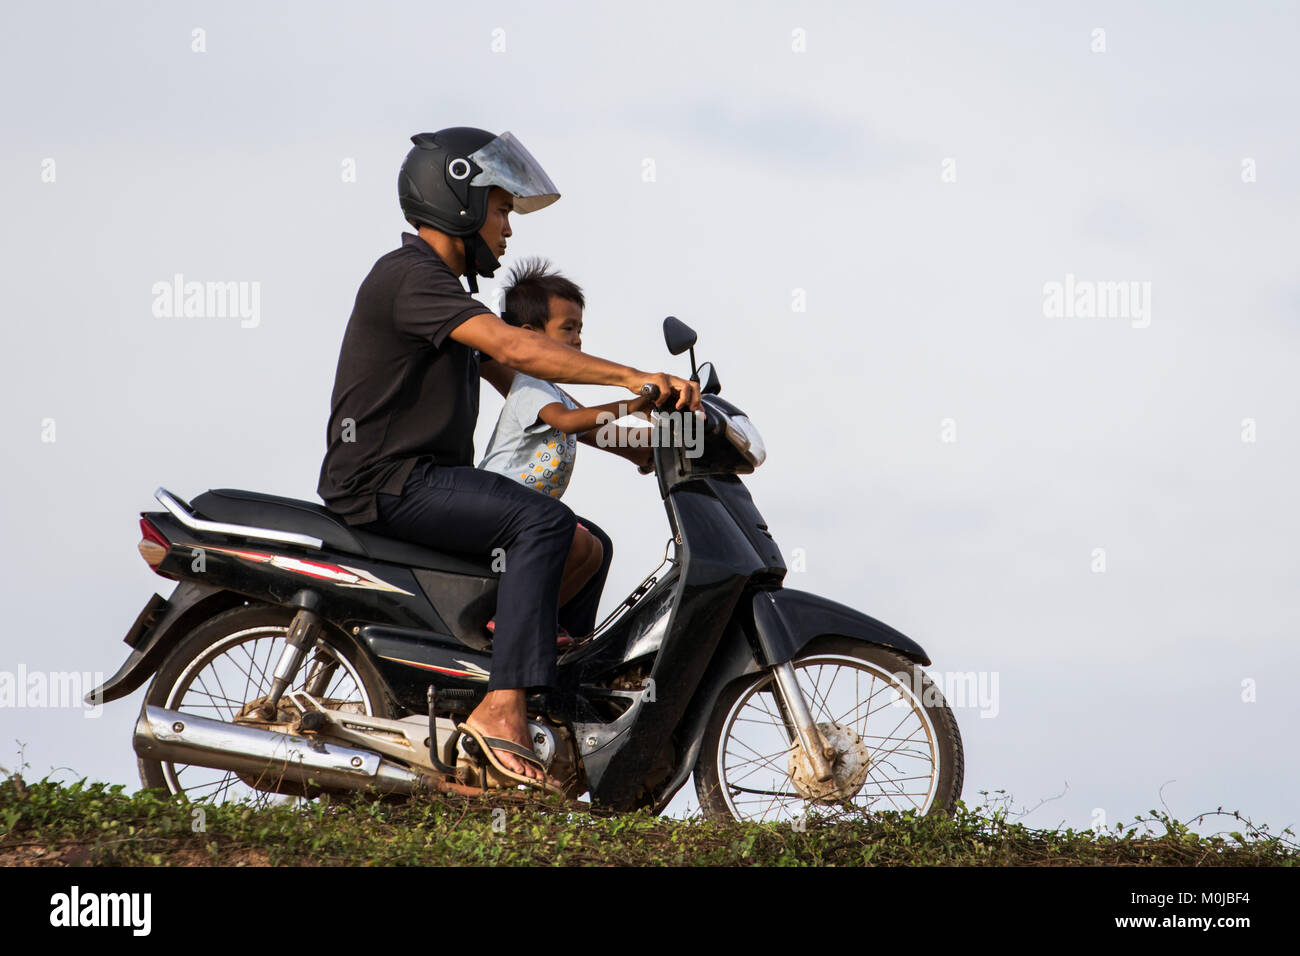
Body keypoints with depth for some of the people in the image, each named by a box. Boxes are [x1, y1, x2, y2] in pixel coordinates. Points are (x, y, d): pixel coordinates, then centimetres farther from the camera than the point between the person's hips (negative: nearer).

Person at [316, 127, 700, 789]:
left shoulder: (441, 286, 22)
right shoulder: (410, 275, -13)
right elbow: (514, 349, -27)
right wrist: (633, 378, -31)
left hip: (423, 478, 10)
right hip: (387, 481, -10)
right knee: (543, 523, -27)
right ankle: (502, 706, -32)